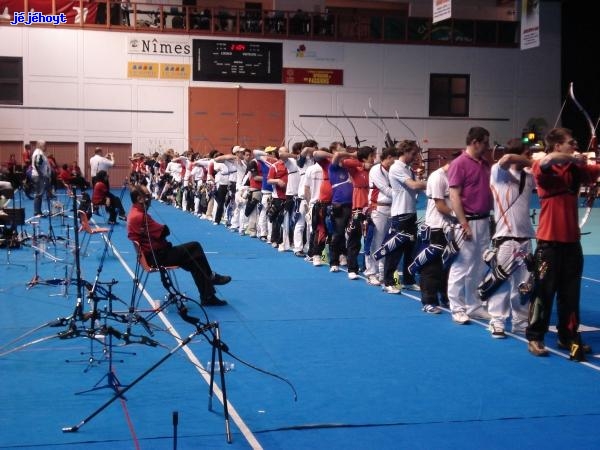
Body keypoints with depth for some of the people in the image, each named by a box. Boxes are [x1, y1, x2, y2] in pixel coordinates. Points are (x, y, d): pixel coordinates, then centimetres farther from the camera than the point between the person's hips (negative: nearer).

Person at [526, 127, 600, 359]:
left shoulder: (576, 169, 9)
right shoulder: (543, 169, -10)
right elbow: (546, 161, -31)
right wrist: (572, 157, -19)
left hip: (571, 240, 6)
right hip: (549, 241, -6)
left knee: (570, 292, 12)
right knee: (544, 291, 1)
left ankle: (568, 337, 24)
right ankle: (535, 338, 12)